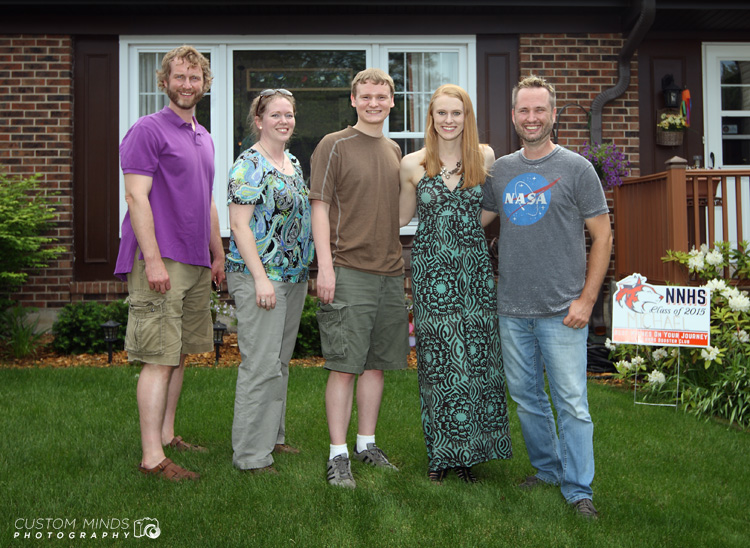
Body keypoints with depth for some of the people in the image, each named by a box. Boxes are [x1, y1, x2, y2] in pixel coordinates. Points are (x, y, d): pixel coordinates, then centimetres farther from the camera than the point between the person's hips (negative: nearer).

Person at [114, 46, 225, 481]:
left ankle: (167, 436, 24)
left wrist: (218, 256, 21)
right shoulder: (148, 130, -6)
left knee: (180, 353, 13)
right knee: (159, 359, -8)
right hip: (160, 261, -8)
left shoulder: (204, 138, 19)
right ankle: (152, 457, -2)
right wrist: (153, 260, -20)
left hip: (196, 264, 8)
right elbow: (137, 196, -13)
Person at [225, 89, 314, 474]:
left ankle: (272, 437, 27)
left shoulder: (294, 164, 16)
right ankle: (250, 454, 1)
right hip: (258, 276, -9)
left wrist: (305, 270, 20)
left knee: (280, 362, 15)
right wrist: (260, 277, -21)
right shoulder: (249, 165, -10)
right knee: (261, 365, -8)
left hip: (294, 276, 9)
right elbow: (239, 224, -16)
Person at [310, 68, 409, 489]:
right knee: (345, 366, -4)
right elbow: (320, 208, -6)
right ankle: (339, 455, 6)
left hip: (390, 272, 6)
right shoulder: (334, 146, -2)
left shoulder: (395, 150, 16)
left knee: (376, 363, 12)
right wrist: (326, 266, -15)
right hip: (349, 272, -6)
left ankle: (367, 443, 24)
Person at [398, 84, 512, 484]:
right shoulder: (412, 165, 2)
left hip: (474, 268, 1)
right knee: (437, 361, 3)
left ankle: (469, 451, 15)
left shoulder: (485, 157, 5)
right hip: (430, 270, -1)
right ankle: (441, 453, 16)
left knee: (476, 358, 1)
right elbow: (401, 217, 14)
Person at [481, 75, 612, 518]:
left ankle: (578, 489, 10)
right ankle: (547, 470, 30)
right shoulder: (499, 170, 10)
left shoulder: (576, 168, -2)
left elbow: (602, 237, -2)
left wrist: (587, 299, -9)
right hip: (512, 309, 4)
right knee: (526, 397, 13)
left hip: (561, 310, -4)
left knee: (571, 403, -2)